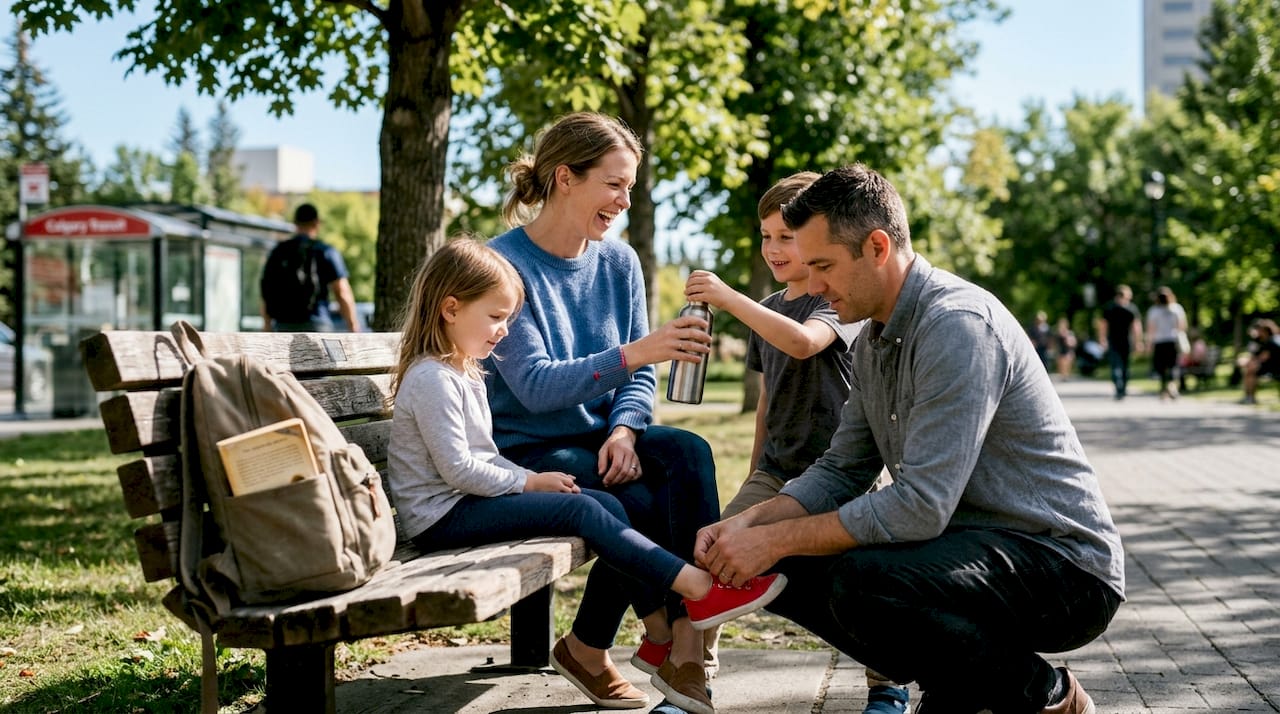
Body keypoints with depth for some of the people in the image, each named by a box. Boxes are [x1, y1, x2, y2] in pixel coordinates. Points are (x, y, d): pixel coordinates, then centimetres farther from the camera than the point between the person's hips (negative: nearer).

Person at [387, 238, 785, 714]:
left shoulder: (463, 374, 18)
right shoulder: (432, 380, -15)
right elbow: (458, 469, -20)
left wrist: (533, 479, 4)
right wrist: (530, 481, -13)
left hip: (471, 500, 10)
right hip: (442, 517, -10)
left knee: (608, 505, -2)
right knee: (581, 510, -21)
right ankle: (698, 588, -21)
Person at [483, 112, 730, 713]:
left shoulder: (619, 263, 6)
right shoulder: (503, 264, -12)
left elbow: (639, 378, 8)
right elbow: (535, 385, -21)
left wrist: (623, 430, -15)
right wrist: (634, 353, -34)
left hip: (599, 438, 5)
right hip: (526, 450, -5)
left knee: (690, 452, -26)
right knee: (638, 503, -29)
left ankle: (684, 652, -27)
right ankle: (665, 640, -4)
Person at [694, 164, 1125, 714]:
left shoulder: (959, 324, -23)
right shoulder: (874, 340, 9)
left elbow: (920, 506, -29)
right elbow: (841, 472, 13)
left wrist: (776, 539, -21)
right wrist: (748, 523, -5)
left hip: (1064, 565, -9)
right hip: (966, 541, 9)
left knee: (862, 582, -32)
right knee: (786, 569, -1)